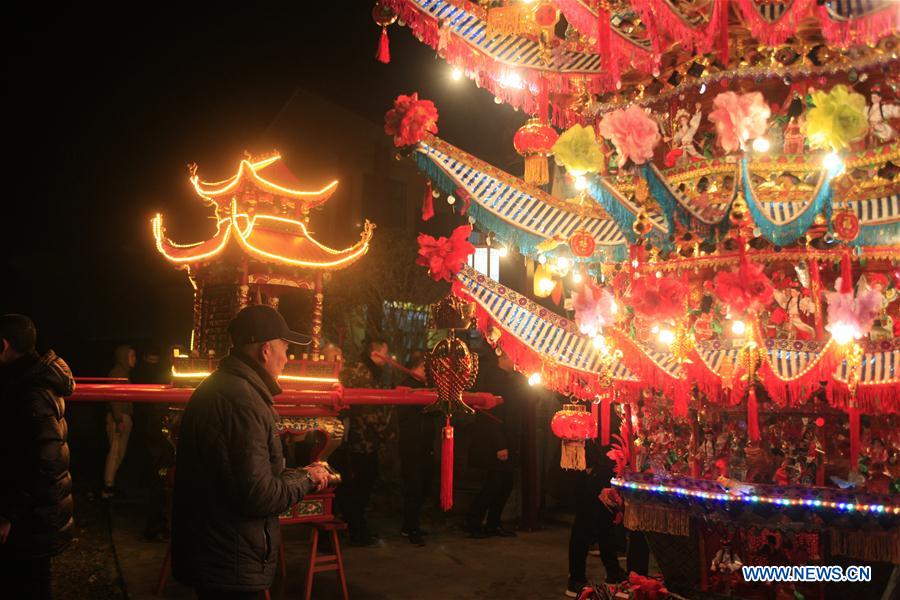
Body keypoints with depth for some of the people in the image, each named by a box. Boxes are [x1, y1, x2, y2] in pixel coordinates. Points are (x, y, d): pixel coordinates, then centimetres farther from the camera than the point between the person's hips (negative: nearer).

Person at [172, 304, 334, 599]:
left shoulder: (215, 387, 10)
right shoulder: (242, 400, -24)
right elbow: (257, 496, -26)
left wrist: (298, 474, 11)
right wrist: (306, 478, -10)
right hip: (231, 567, -10)